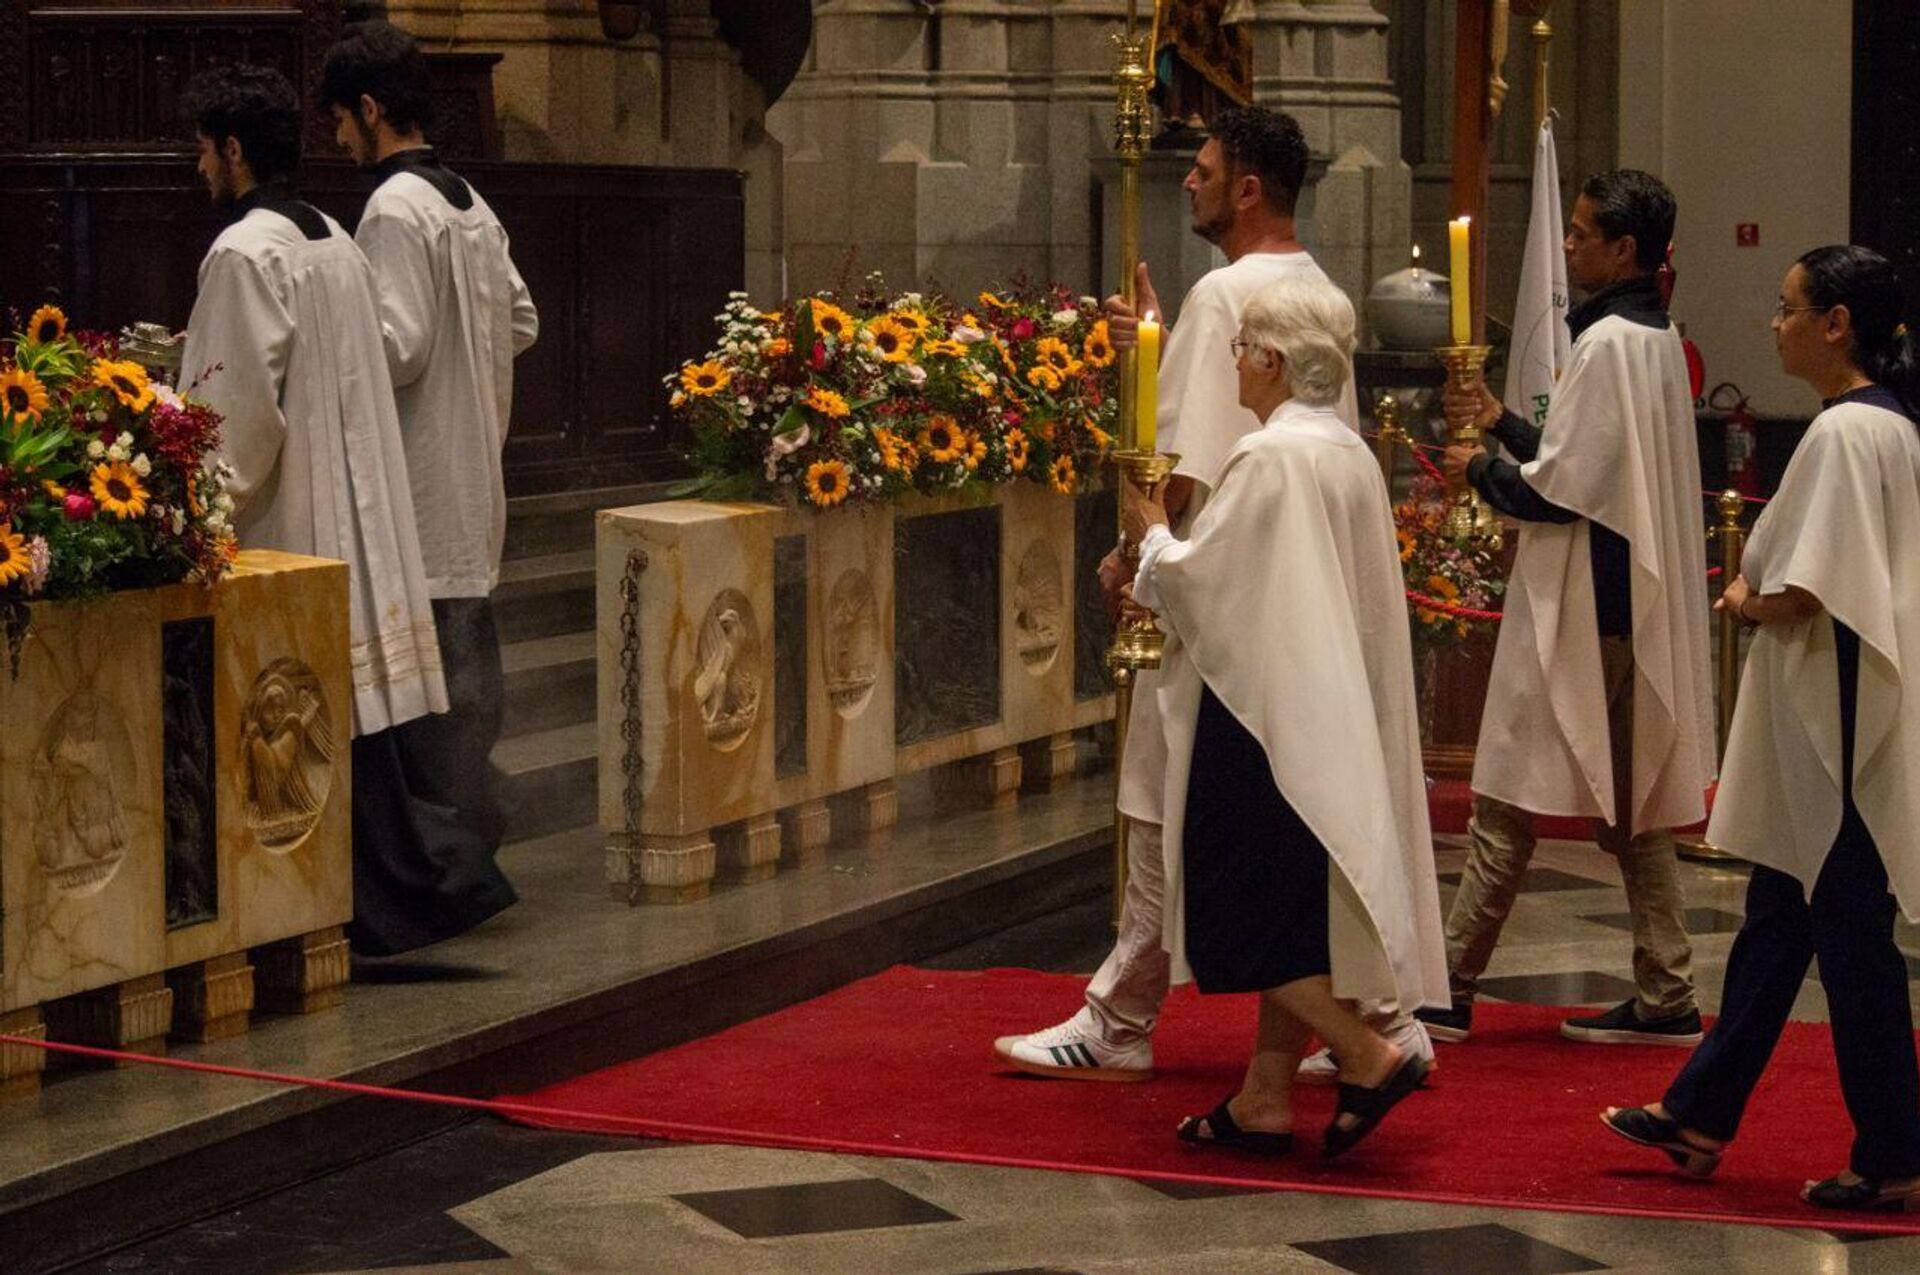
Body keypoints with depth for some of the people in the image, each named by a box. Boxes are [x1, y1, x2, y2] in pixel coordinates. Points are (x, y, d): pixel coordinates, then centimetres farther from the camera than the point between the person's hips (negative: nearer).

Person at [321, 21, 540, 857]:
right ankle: (477, 823, 20)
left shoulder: (396, 208, -14)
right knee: (468, 654, 13)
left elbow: (397, 346, -20)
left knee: (434, 657, -6)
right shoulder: (470, 204, 13)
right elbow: (522, 321, 20)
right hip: (472, 471, 9)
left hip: (421, 478, -9)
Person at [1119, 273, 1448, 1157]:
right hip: (1334, 710, 9)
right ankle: (1265, 1097, 14)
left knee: (1244, 910, -3)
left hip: (1263, 710, -9)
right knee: (1295, 908, 11)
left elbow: (1199, 577, -15)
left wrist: (1152, 535, 5)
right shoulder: (1352, 455, 10)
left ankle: (1367, 1055, -9)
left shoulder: (1268, 458, -17)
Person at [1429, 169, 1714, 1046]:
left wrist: (1480, 472, -3)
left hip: (1581, 607, -10)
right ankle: (1665, 997, 12)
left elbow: (1559, 489, -19)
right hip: (1634, 602, 10)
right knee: (1629, 803, 11)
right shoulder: (1658, 340, 12)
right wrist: (1505, 424, 17)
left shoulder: (1608, 344, -17)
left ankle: (1450, 988, 2)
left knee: (1510, 804, -3)